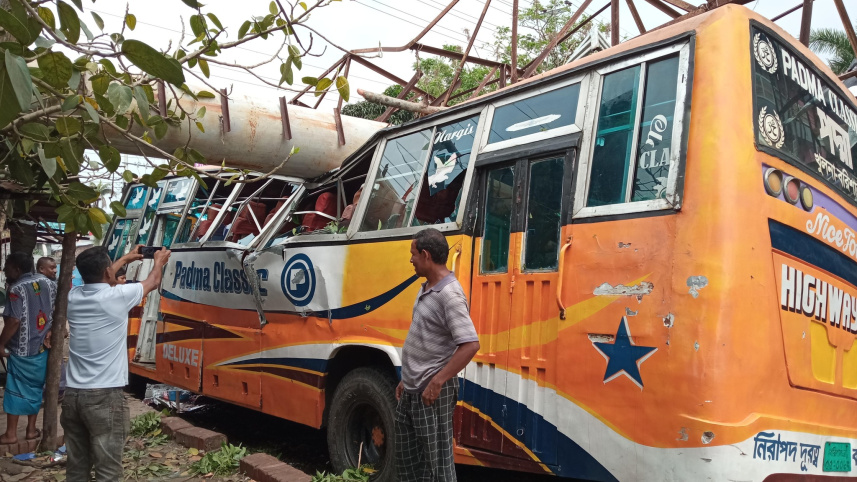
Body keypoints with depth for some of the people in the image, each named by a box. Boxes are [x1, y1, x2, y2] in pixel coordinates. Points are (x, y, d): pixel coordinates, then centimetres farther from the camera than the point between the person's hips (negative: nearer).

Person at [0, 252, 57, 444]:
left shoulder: (17, 289, -16)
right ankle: (31, 429, 22)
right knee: (35, 389, 15)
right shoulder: (48, 283, 4)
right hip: (42, 347, 6)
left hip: (21, 349, -6)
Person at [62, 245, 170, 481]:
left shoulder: (73, 296, 5)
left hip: (73, 394, 6)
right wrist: (159, 261, 31)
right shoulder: (118, 296, -10)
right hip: (104, 396, -6)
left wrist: (125, 259, 42)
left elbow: (97, 279, 29)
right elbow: (153, 282, 10)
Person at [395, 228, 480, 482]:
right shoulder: (427, 288, 9)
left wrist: (437, 382, -24)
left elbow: (470, 345, -28)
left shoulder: (449, 294, -21)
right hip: (411, 390, 10)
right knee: (406, 454, 21)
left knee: (437, 459, 2)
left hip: (431, 392, -10)